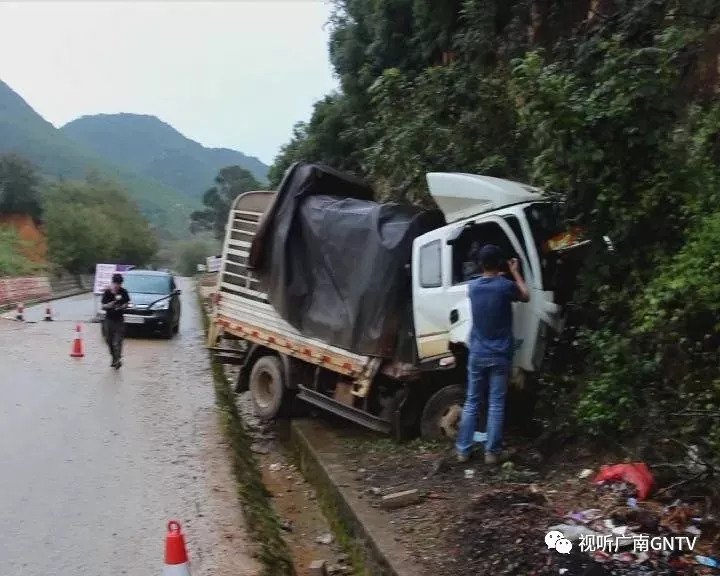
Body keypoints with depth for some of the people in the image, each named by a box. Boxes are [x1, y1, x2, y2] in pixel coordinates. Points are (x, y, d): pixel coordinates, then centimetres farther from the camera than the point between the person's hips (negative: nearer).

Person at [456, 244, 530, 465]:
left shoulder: (473, 286, 0)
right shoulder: (505, 286, -12)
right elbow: (525, 297, 10)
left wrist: (497, 275, 32)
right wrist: (515, 272, 18)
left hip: (477, 354, 3)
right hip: (500, 355, -3)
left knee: (471, 402, 10)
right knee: (496, 404, 3)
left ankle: (463, 450, 13)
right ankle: (491, 452, 6)